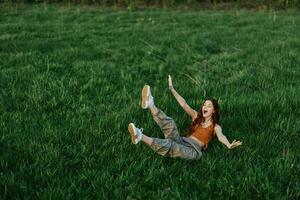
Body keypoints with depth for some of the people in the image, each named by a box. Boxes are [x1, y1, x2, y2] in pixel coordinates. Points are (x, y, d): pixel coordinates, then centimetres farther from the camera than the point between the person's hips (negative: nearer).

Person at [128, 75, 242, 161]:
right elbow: (184, 104, 15)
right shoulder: (197, 117, 22)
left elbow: (220, 136, -13)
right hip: (182, 142, 5)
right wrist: (172, 89, 6)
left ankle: (141, 137, -57)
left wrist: (229, 145, -38)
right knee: (169, 123, -21)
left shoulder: (215, 127, 9)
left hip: (193, 150, -5)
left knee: (168, 145, -34)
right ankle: (150, 104, -45)